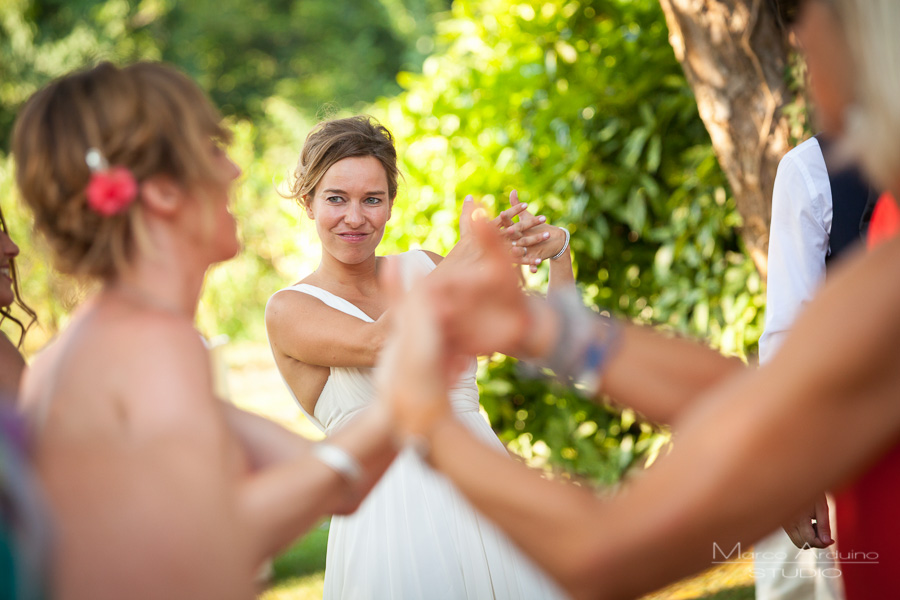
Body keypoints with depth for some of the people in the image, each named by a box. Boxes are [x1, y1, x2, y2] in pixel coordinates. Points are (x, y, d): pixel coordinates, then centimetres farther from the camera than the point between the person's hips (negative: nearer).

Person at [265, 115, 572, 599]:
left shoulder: (423, 268, 11)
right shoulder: (289, 309, -2)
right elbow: (378, 344, -22)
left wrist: (556, 249, -10)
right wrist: (467, 253, -29)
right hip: (393, 517, -4)